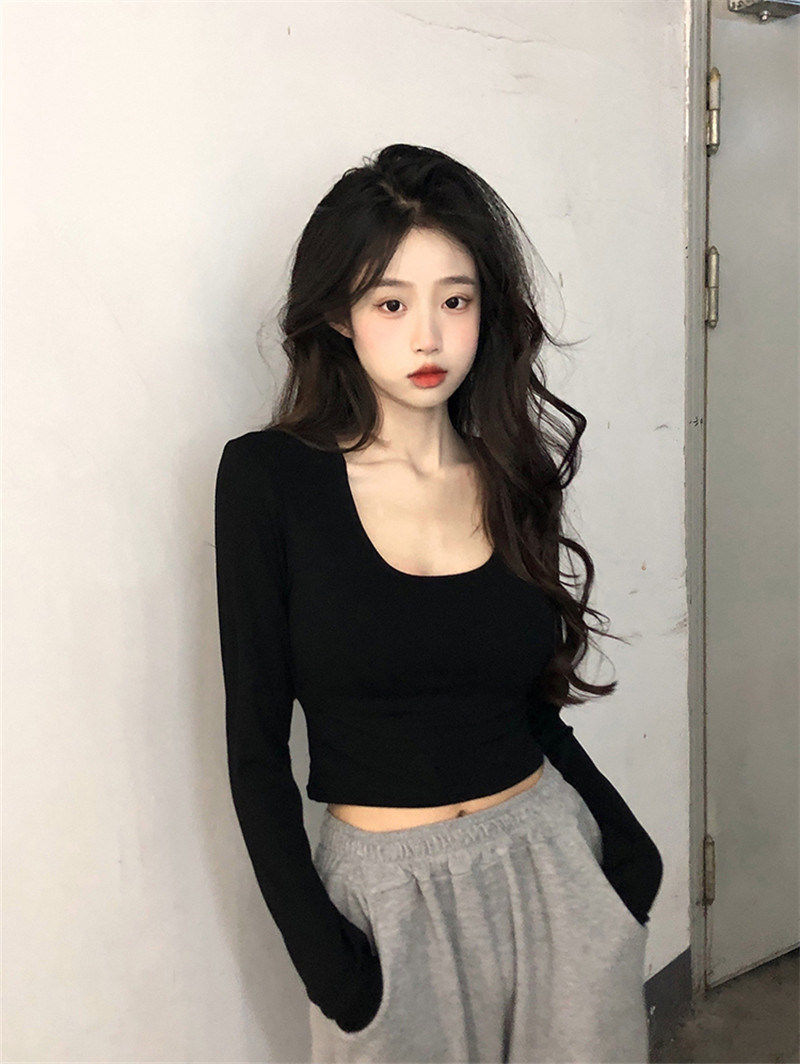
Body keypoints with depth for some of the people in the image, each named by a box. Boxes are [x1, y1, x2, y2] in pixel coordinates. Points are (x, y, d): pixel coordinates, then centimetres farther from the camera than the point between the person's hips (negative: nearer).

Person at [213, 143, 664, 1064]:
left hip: (552, 860, 3)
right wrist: (320, 951, -11)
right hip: (387, 889, -3)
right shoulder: (269, 478, -10)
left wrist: (628, 843, -1)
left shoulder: (512, 472, 1)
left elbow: (537, 709, 9)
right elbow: (255, 745, -8)